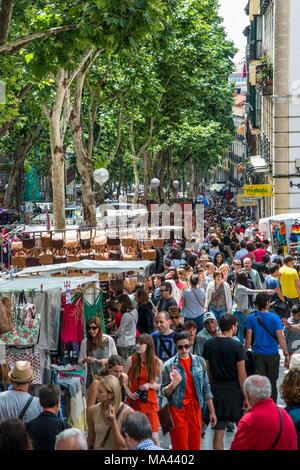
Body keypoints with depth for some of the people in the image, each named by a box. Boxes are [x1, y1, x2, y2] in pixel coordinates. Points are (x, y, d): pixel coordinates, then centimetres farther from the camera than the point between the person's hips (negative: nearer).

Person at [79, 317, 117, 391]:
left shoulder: (109, 340, -2)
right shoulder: (84, 342, 1)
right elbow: (79, 362, 9)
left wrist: (107, 361, -14)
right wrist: (85, 360, -12)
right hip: (90, 378, 1)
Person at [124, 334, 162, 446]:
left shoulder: (157, 362, -1)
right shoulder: (131, 360, -2)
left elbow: (161, 385, 6)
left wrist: (149, 385, -12)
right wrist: (129, 393, -7)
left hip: (150, 403, 0)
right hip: (134, 402, 1)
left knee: (154, 436, -7)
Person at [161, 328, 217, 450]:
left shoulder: (199, 361, 3)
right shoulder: (169, 365, -5)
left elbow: (206, 388, 9)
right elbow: (164, 392, 0)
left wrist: (212, 411, 8)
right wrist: (173, 385, -21)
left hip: (195, 409, 3)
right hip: (178, 410, -3)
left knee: (195, 447, 6)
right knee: (180, 447, 0)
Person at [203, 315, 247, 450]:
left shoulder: (209, 344, 2)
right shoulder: (237, 346, -12)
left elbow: (207, 370, 7)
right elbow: (241, 374, -11)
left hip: (216, 389, 4)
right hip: (234, 389, -4)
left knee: (219, 431, 5)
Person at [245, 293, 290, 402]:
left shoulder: (251, 318, -4)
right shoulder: (274, 318, -10)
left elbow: (248, 337, -3)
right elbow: (280, 337, -12)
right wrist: (286, 354, -7)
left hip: (258, 355, 1)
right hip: (273, 355, -1)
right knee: (272, 383, 11)